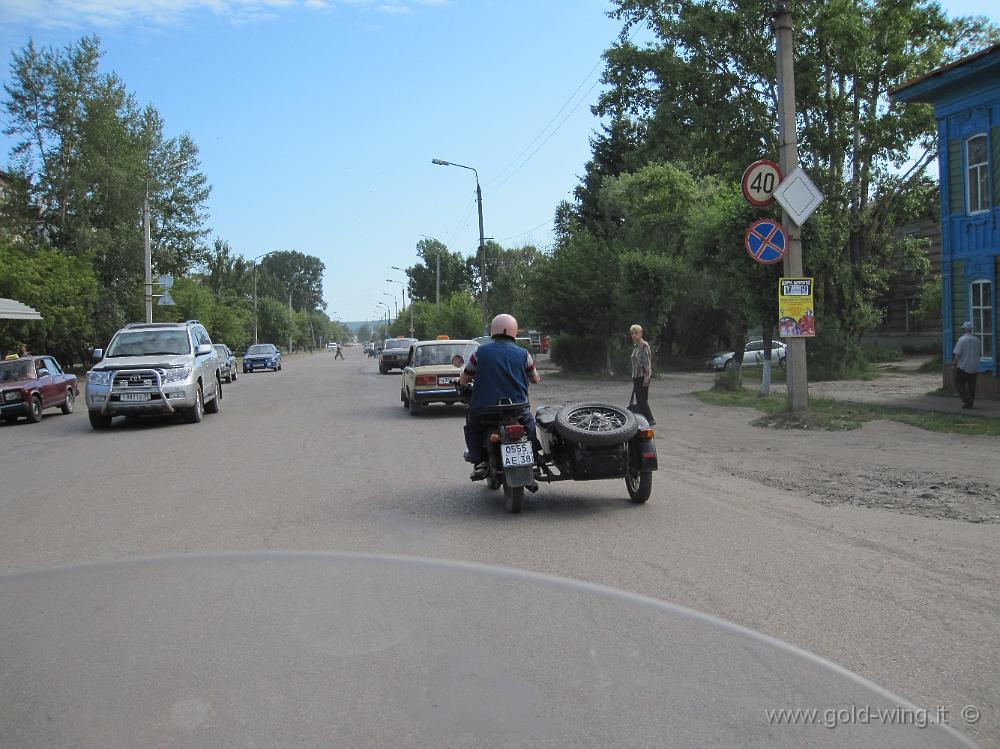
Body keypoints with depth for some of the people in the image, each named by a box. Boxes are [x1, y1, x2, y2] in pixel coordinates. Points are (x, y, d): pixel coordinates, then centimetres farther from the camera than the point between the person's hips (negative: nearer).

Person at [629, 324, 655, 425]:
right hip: (637, 376, 9)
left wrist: (647, 377, -23)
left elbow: (647, 362, -18)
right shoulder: (635, 346, 16)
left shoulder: (644, 345, -12)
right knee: (640, 399, 11)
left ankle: (650, 419, -5)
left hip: (642, 376, -9)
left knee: (641, 399, -9)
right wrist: (633, 378, 23)